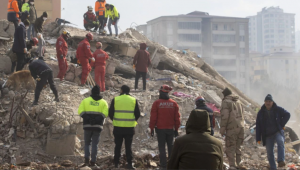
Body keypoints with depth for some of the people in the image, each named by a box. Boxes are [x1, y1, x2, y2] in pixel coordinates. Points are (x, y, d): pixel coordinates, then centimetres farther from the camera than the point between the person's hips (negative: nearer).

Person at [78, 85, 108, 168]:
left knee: (87, 143, 12)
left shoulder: (85, 100, 5)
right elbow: (105, 114, -8)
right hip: (98, 125, 0)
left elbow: (80, 111, -6)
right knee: (95, 144, 4)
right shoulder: (103, 102, 5)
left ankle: (86, 159, -4)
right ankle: (93, 162, 1)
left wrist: (87, 118, 0)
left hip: (87, 125, 0)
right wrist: (99, 119, -1)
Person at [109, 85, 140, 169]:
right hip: (130, 128, 0)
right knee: (128, 146, 7)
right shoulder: (134, 100, 0)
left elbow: (110, 113, 0)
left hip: (118, 127, 0)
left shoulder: (115, 99, -2)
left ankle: (116, 163, 14)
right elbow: (137, 114, 2)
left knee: (118, 146, 11)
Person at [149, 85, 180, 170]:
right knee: (171, 146, 14)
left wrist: (152, 128, 1)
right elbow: (177, 118, 4)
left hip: (160, 129, -3)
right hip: (170, 129, 3)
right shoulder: (174, 103, 2)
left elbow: (153, 117, -7)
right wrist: (176, 129, 12)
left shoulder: (156, 103, -7)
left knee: (162, 147, 3)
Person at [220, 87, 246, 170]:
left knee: (230, 148, -2)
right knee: (238, 146, 17)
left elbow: (224, 116, -14)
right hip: (241, 127, 7)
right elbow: (242, 114, 17)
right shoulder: (238, 101, 16)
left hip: (231, 128, -7)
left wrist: (222, 129, -10)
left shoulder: (226, 102, -8)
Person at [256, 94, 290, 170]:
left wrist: (282, 125, -2)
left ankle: (281, 161, -42)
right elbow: (258, 126, 5)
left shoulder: (278, 109, 0)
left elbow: (287, 114, 6)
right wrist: (258, 138, -1)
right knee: (269, 152, 1)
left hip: (278, 132, -2)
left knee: (280, 142, -32)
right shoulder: (261, 112, 5)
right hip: (268, 135, 3)